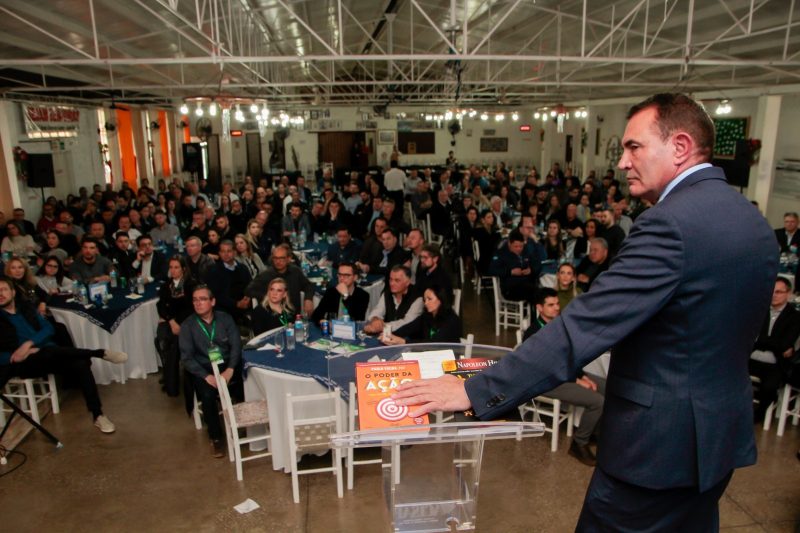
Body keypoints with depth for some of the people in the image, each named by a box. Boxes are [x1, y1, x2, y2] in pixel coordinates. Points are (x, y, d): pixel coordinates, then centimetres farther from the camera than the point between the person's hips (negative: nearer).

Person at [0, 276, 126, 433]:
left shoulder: (24, 307, 17)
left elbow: (48, 328, 8)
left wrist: (29, 343, -10)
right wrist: (22, 353, -16)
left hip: (49, 356, 4)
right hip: (23, 363, -4)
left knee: (80, 365, -23)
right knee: (51, 352, -36)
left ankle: (98, 416, -22)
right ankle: (101, 353, -21)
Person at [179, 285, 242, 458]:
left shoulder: (225, 318, 3)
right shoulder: (187, 325, -1)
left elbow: (236, 345, -2)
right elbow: (187, 357, -6)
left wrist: (230, 370, -19)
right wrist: (207, 376, -20)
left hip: (228, 366, 1)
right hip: (203, 370, -1)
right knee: (208, 395, -31)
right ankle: (216, 437, -8)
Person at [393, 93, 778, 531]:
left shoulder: (670, 222, -25)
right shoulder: (755, 222, 4)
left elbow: (583, 326, -31)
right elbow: (721, 333, 12)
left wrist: (475, 391, -29)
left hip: (658, 442, -9)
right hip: (724, 435, 9)